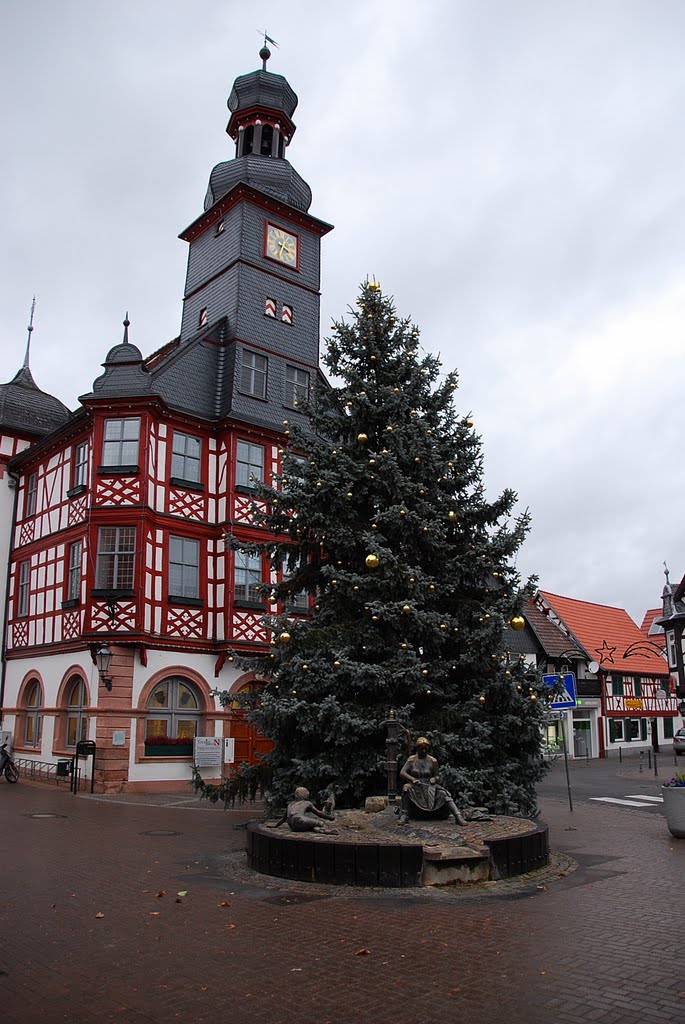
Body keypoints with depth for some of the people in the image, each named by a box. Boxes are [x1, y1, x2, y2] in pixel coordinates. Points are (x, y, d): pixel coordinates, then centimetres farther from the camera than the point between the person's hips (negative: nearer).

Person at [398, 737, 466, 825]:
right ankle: (404, 816, -33)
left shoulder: (432, 761, 5)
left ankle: (458, 816, -38)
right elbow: (402, 773, -6)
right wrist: (412, 779, -23)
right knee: (406, 787, -35)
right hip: (416, 787, -1)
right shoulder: (411, 760, 3)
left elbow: (436, 776, 10)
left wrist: (434, 779, -15)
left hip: (429, 786, 1)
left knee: (444, 793, -27)